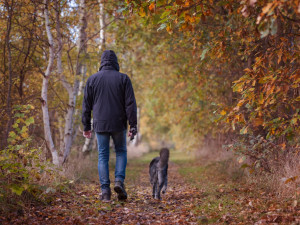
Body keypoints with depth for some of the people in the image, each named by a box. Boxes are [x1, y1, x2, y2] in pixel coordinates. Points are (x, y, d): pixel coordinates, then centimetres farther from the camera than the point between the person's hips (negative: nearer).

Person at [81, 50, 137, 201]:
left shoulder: (92, 79, 4)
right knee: (121, 152, 17)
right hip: (118, 124, -1)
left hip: (100, 125, 1)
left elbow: (86, 106, 5)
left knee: (103, 156, 7)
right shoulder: (123, 78, -1)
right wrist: (133, 126, -4)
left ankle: (105, 190, 1)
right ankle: (119, 181, -3)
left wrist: (86, 127, 12)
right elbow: (130, 104, -6)